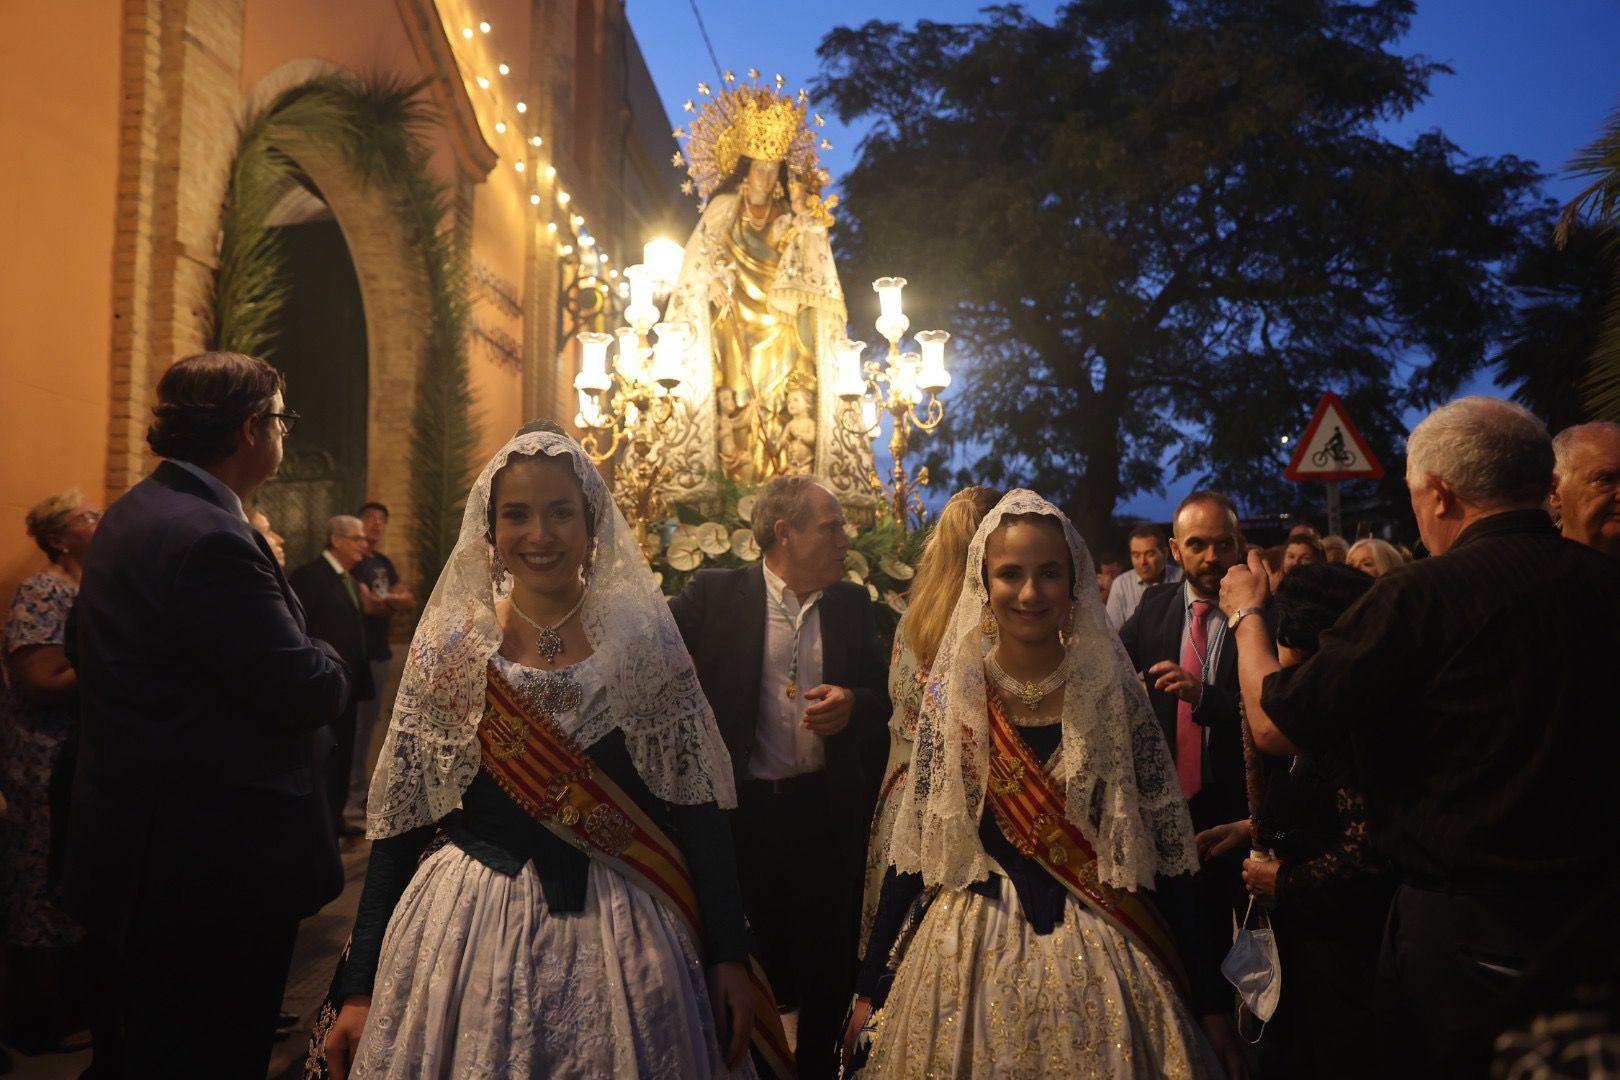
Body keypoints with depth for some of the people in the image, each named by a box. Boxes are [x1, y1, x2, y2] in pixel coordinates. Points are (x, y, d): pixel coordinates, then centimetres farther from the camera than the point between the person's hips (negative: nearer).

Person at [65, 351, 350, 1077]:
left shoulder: (132, 514, 8)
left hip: (137, 849, 10)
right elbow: (307, 692, -26)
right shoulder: (210, 538, -25)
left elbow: (82, 652, 18)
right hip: (219, 867, -10)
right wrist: (329, 663, -3)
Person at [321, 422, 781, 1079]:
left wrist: (729, 955, -7)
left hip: (624, 941, 0)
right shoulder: (448, 647, -2)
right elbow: (401, 821, -1)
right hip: (472, 938, 0)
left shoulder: (645, 641, -3)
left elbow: (697, 805, -3)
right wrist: (359, 988, -4)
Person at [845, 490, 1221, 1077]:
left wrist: (1202, 988, -5)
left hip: (1099, 958, 0)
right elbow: (915, 846, -2)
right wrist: (872, 988, -1)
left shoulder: (1113, 691, -7)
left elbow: (1165, 839, -3)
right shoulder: (952, 694, -5)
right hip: (969, 951, 1)